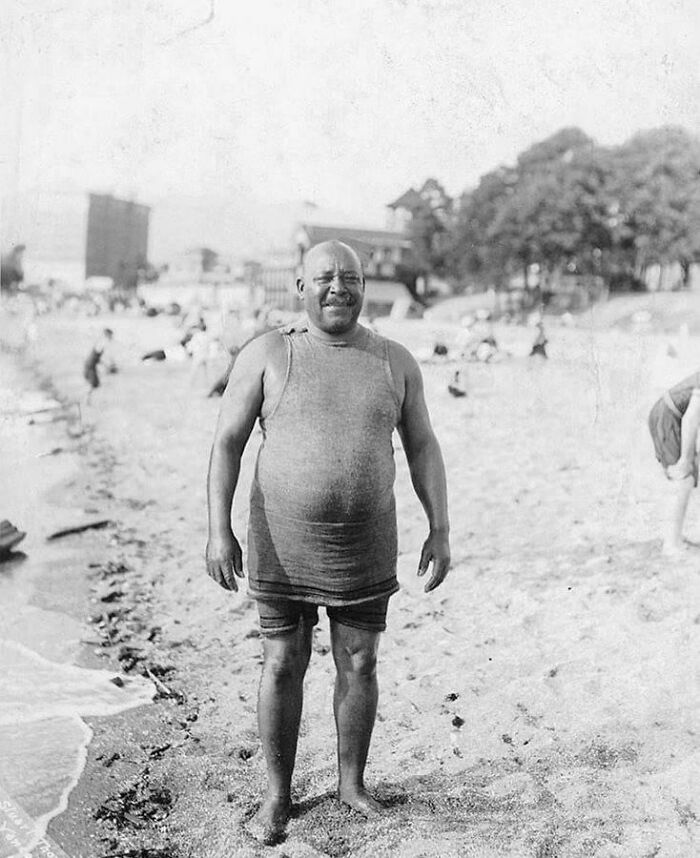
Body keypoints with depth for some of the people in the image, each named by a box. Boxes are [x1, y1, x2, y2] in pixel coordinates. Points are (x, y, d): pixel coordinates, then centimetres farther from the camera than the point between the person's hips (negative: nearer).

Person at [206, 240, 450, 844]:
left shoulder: (395, 362, 2)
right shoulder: (268, 355, -5)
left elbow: (423, 448, 6)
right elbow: (227, 442, -6)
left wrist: (440, 529, 0)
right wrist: (219, 529, -15)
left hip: (365, 548, 2)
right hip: (283, 546, -2)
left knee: (360, 665, 11)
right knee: (283, 666, 7)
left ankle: (352, 782, 32)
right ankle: (278, 794, 25)